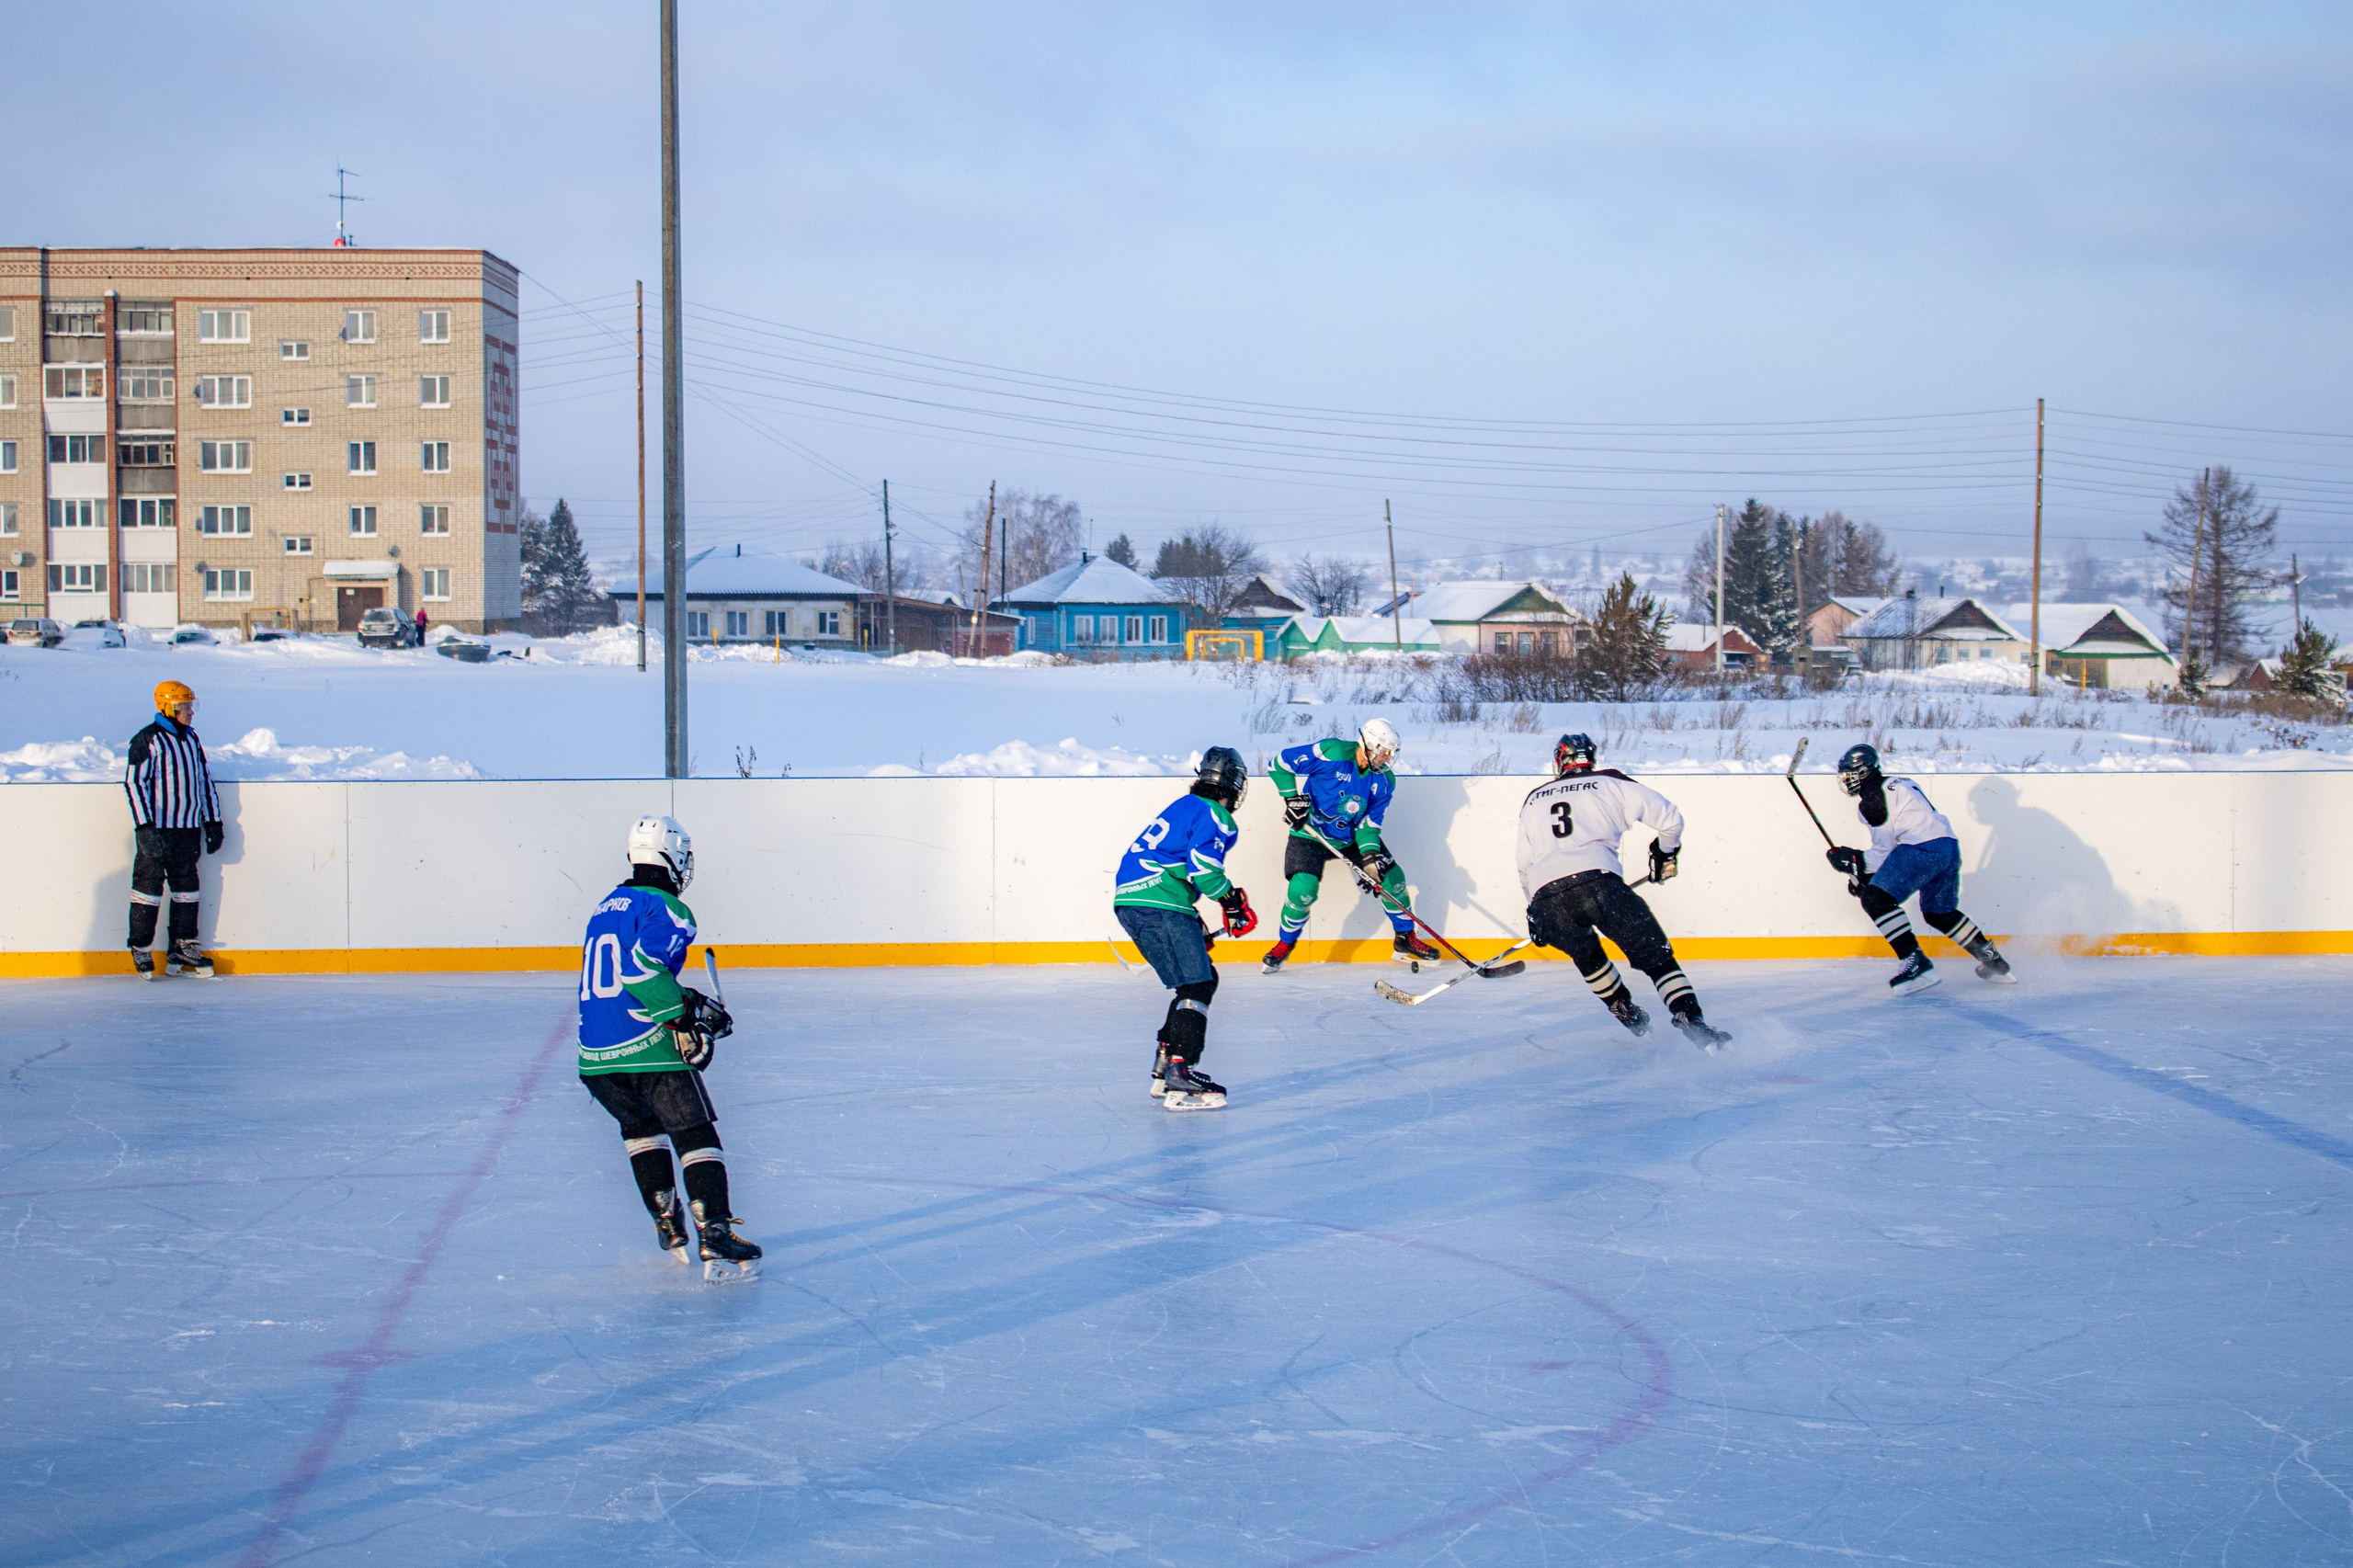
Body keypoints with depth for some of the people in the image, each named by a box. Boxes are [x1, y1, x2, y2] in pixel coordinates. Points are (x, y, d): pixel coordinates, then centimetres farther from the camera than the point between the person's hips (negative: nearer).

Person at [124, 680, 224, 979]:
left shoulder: (191, 739, 13)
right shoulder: (146, 740, -9)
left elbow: (204, 780, 19)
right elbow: (134, 783, -13)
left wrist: (213, 822, 15)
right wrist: (145, 827, -20)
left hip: (188, 829, 7)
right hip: (156, 830, -7)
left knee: (187, 886, 9)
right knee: (148, 886, -2)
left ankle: (183, 947, 17)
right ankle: (141, 950, 6)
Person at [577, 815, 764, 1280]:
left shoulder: (607, 907, 22)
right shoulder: (667, 909, -5)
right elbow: (644, 968, -21)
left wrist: (690, 1001, 26)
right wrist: (687, 1016, -16)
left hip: (595, 1056, 7)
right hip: (650, 1049, -7)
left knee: (641, 1127, 28)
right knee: (697, 1137, -1)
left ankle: (669, 1227, 28)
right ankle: (716, 1242, -12)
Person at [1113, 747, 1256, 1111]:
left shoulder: (1183, 806, 26)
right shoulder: (1214, 816, -4)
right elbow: (1202, 864, -19)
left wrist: (1193, 924, 34)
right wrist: (1233, 901, -6)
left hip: (1130, 900, 10)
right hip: (1159, 906, -10)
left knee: (1202, 978, 19)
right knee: (1196, 986, -12)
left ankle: (1165, 1068, 21)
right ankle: (1179, 1078, -24)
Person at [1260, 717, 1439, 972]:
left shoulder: (1384, 781, -7)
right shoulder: (1331, 753, -23)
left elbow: (1369, 822, -6)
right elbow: (1282, 762, -17)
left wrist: (1370, 854, -22)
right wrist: (1294, 796, -22)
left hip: (1353, 836, 5)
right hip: (1310, 834, -5)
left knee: (1392, 876, -1)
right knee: (1303, 889, -23)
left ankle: (1405, 940, 18)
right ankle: (1284, 944, 4)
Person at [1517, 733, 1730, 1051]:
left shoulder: (1534, 801, 31)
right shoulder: (1609, 784, 21)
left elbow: (1525, 866, 35)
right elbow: (1669, 817, 19)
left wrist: (1536, 910, 48)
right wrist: (1666, 853, 38)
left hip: (1546, 898, 3)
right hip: (1597, 879, -3)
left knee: (1586, 953, 32)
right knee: (1654, 954, 3)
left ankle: (1626, 1012, 35)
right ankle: (1690, 1019, -15)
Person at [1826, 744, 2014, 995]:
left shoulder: (1871, 798, -4)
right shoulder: (1898, 785, 27)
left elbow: (1884, 850, -6)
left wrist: (1855, 861, 5)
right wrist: (1864, 872, 25)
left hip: (1923, 849, -10)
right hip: (1949, 847, 10)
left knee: (1876, 899, -12)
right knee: (1939, 913, 26)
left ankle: (1917, 965, -21)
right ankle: (1993, 961, 30)